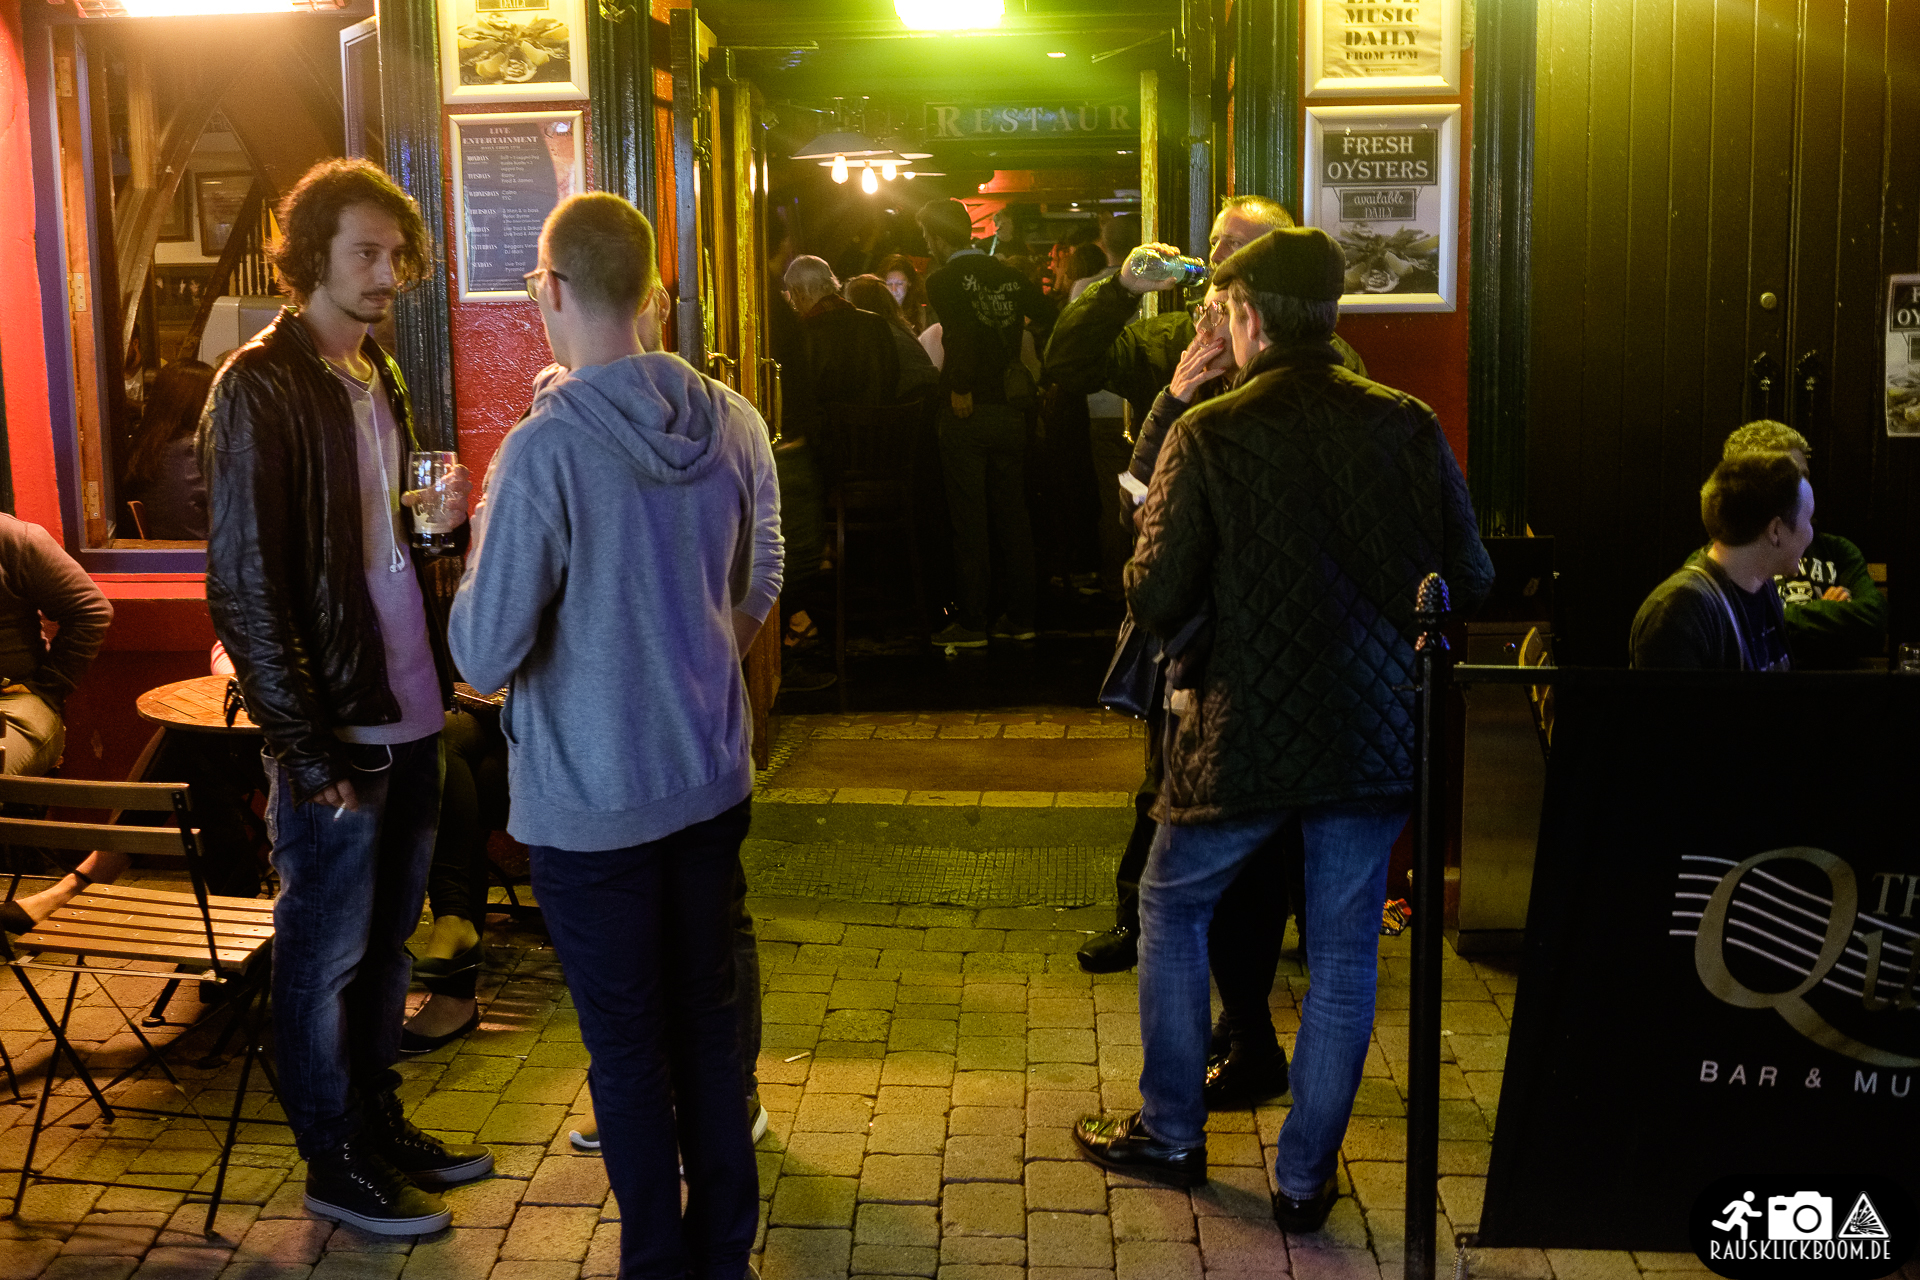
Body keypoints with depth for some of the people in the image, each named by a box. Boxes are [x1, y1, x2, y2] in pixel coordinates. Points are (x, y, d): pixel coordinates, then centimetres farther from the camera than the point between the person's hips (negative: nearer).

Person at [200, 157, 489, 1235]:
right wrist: (308, 747, -17)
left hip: (411, 711, 8)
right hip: (336, 729, -8)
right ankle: (338, 1165, 22)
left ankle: (381, 1121, 34)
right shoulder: (261, 388, -13)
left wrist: (440, 518, 5)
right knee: (326, 954, 7)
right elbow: (246, 585, -16)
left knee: (388, 937, 19)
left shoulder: (380, 375, 12)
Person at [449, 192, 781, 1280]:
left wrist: (474, 537, -1)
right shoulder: (736, 424, -3)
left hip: (589, 804, -5)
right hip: (712, 781, 6)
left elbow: (486, 656, -17)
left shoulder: (546, 450, -21)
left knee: (629, 1048, 9)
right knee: (709, 1019, 18)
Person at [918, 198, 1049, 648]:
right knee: (1012, 515, 11)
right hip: (1010, 411, 5)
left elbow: (965, 329, -25)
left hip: (967, 412, -5)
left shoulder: (943, 281, -9)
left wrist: (961, 388, -18)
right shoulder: (1011, 275, 8)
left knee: (969, 521, 0)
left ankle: (972, 621, 3)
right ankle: (1019, 616, 16)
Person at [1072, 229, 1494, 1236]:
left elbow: (1156, 596, -14)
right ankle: (1306, 1176, 22)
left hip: (1245, 736, -2)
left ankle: (1171, 1132, 29)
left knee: (1172, 906, 20)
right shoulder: (1408, 425, -3)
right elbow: (1470, 581, -1)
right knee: (1343, 949, 13)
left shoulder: (1208, 435, -12)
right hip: (1377, 734, 3)